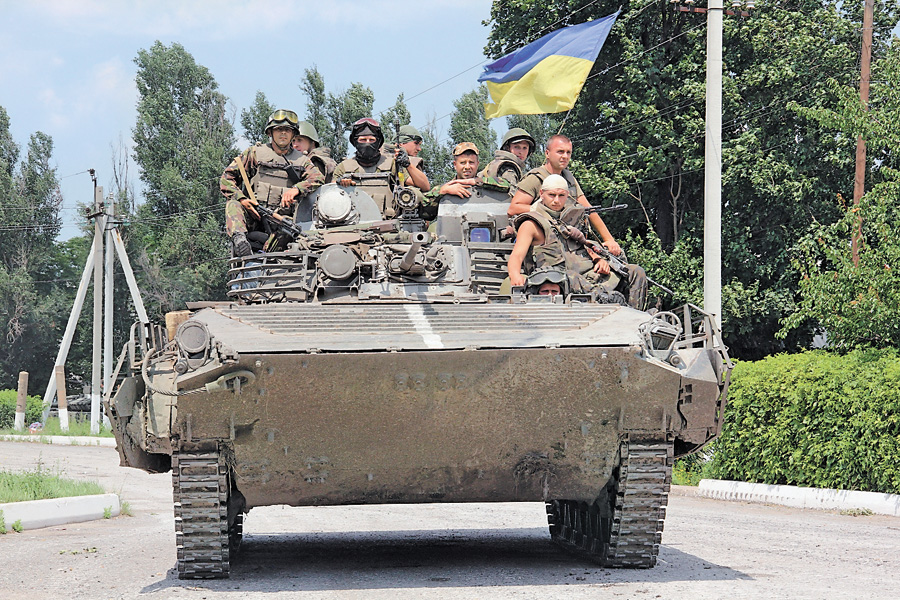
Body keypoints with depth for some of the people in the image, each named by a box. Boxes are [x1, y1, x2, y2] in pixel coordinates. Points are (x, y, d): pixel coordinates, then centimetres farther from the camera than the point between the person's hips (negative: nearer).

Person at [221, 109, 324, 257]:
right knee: (233, 204, -29)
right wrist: (241, 199, -11)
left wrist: (296, 189, -24)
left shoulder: (301, 160, 17)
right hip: (252, 215, -1)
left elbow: (318, 178, -3)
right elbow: (227, 178, 9)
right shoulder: (255, 153, 12)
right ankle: (238, 237, -49)